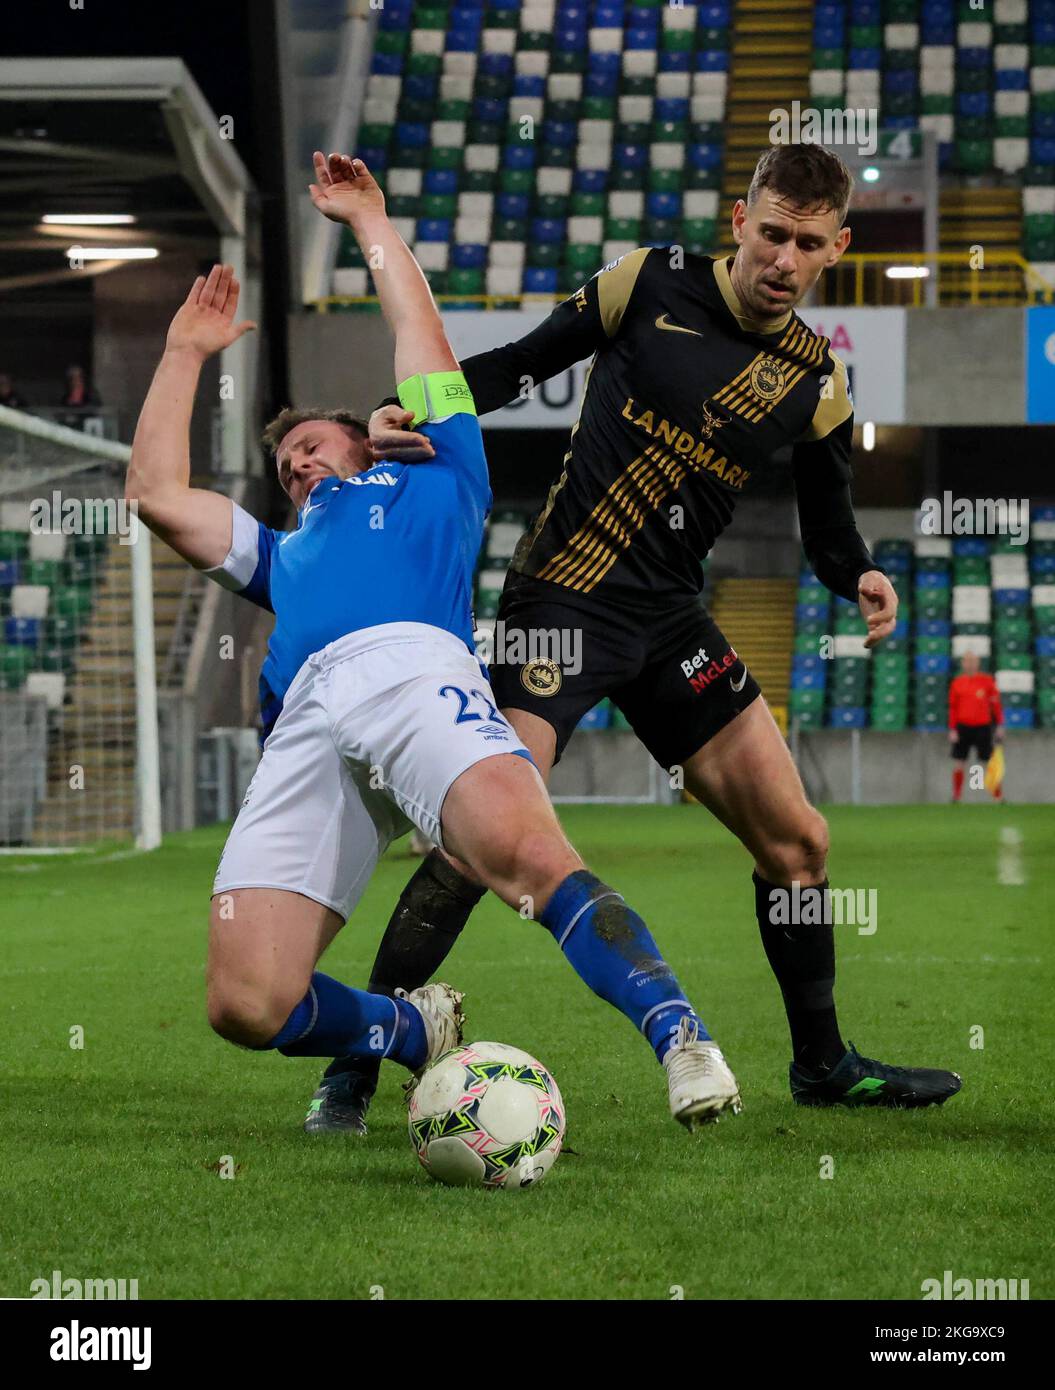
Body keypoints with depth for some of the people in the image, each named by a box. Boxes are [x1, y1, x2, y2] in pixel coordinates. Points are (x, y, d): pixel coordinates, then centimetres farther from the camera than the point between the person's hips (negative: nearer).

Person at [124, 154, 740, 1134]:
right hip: (306, 717, 4)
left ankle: (683, 1042, -40)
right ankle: (415, 1033, 8)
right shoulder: (282, 556, 45)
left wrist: (367, 219, 46)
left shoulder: (434, 484, 36)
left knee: (528, 851, -36)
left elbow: (421, 340, 36)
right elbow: (155, 491, 42)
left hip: (413, 671, -4)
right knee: (246, 1004, -17)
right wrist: (186, 351, 51)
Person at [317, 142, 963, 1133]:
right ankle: (353, 1068, -7)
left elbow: (826, 528, 14)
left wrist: (860, 579, -8)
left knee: (794, 837, 4)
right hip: (562, 597, -5)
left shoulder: (817, 383, 5)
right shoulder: (652, 284, -5)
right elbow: (523, 364, 4)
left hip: (671, 617, 5)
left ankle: (822, 1062, 24)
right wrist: (414, 416, -11)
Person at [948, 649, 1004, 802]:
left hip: (983, 727, -1)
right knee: (959, 762, 0)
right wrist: (952, 729, 0)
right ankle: (956, 797, 9)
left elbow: (996, 703, 2)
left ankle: (998, 795, 9)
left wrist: (999, 726, -2)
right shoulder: (957, 683, 4)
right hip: (963, 727, 1)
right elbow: (953, 708, 6)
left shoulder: (987, 681, -1)